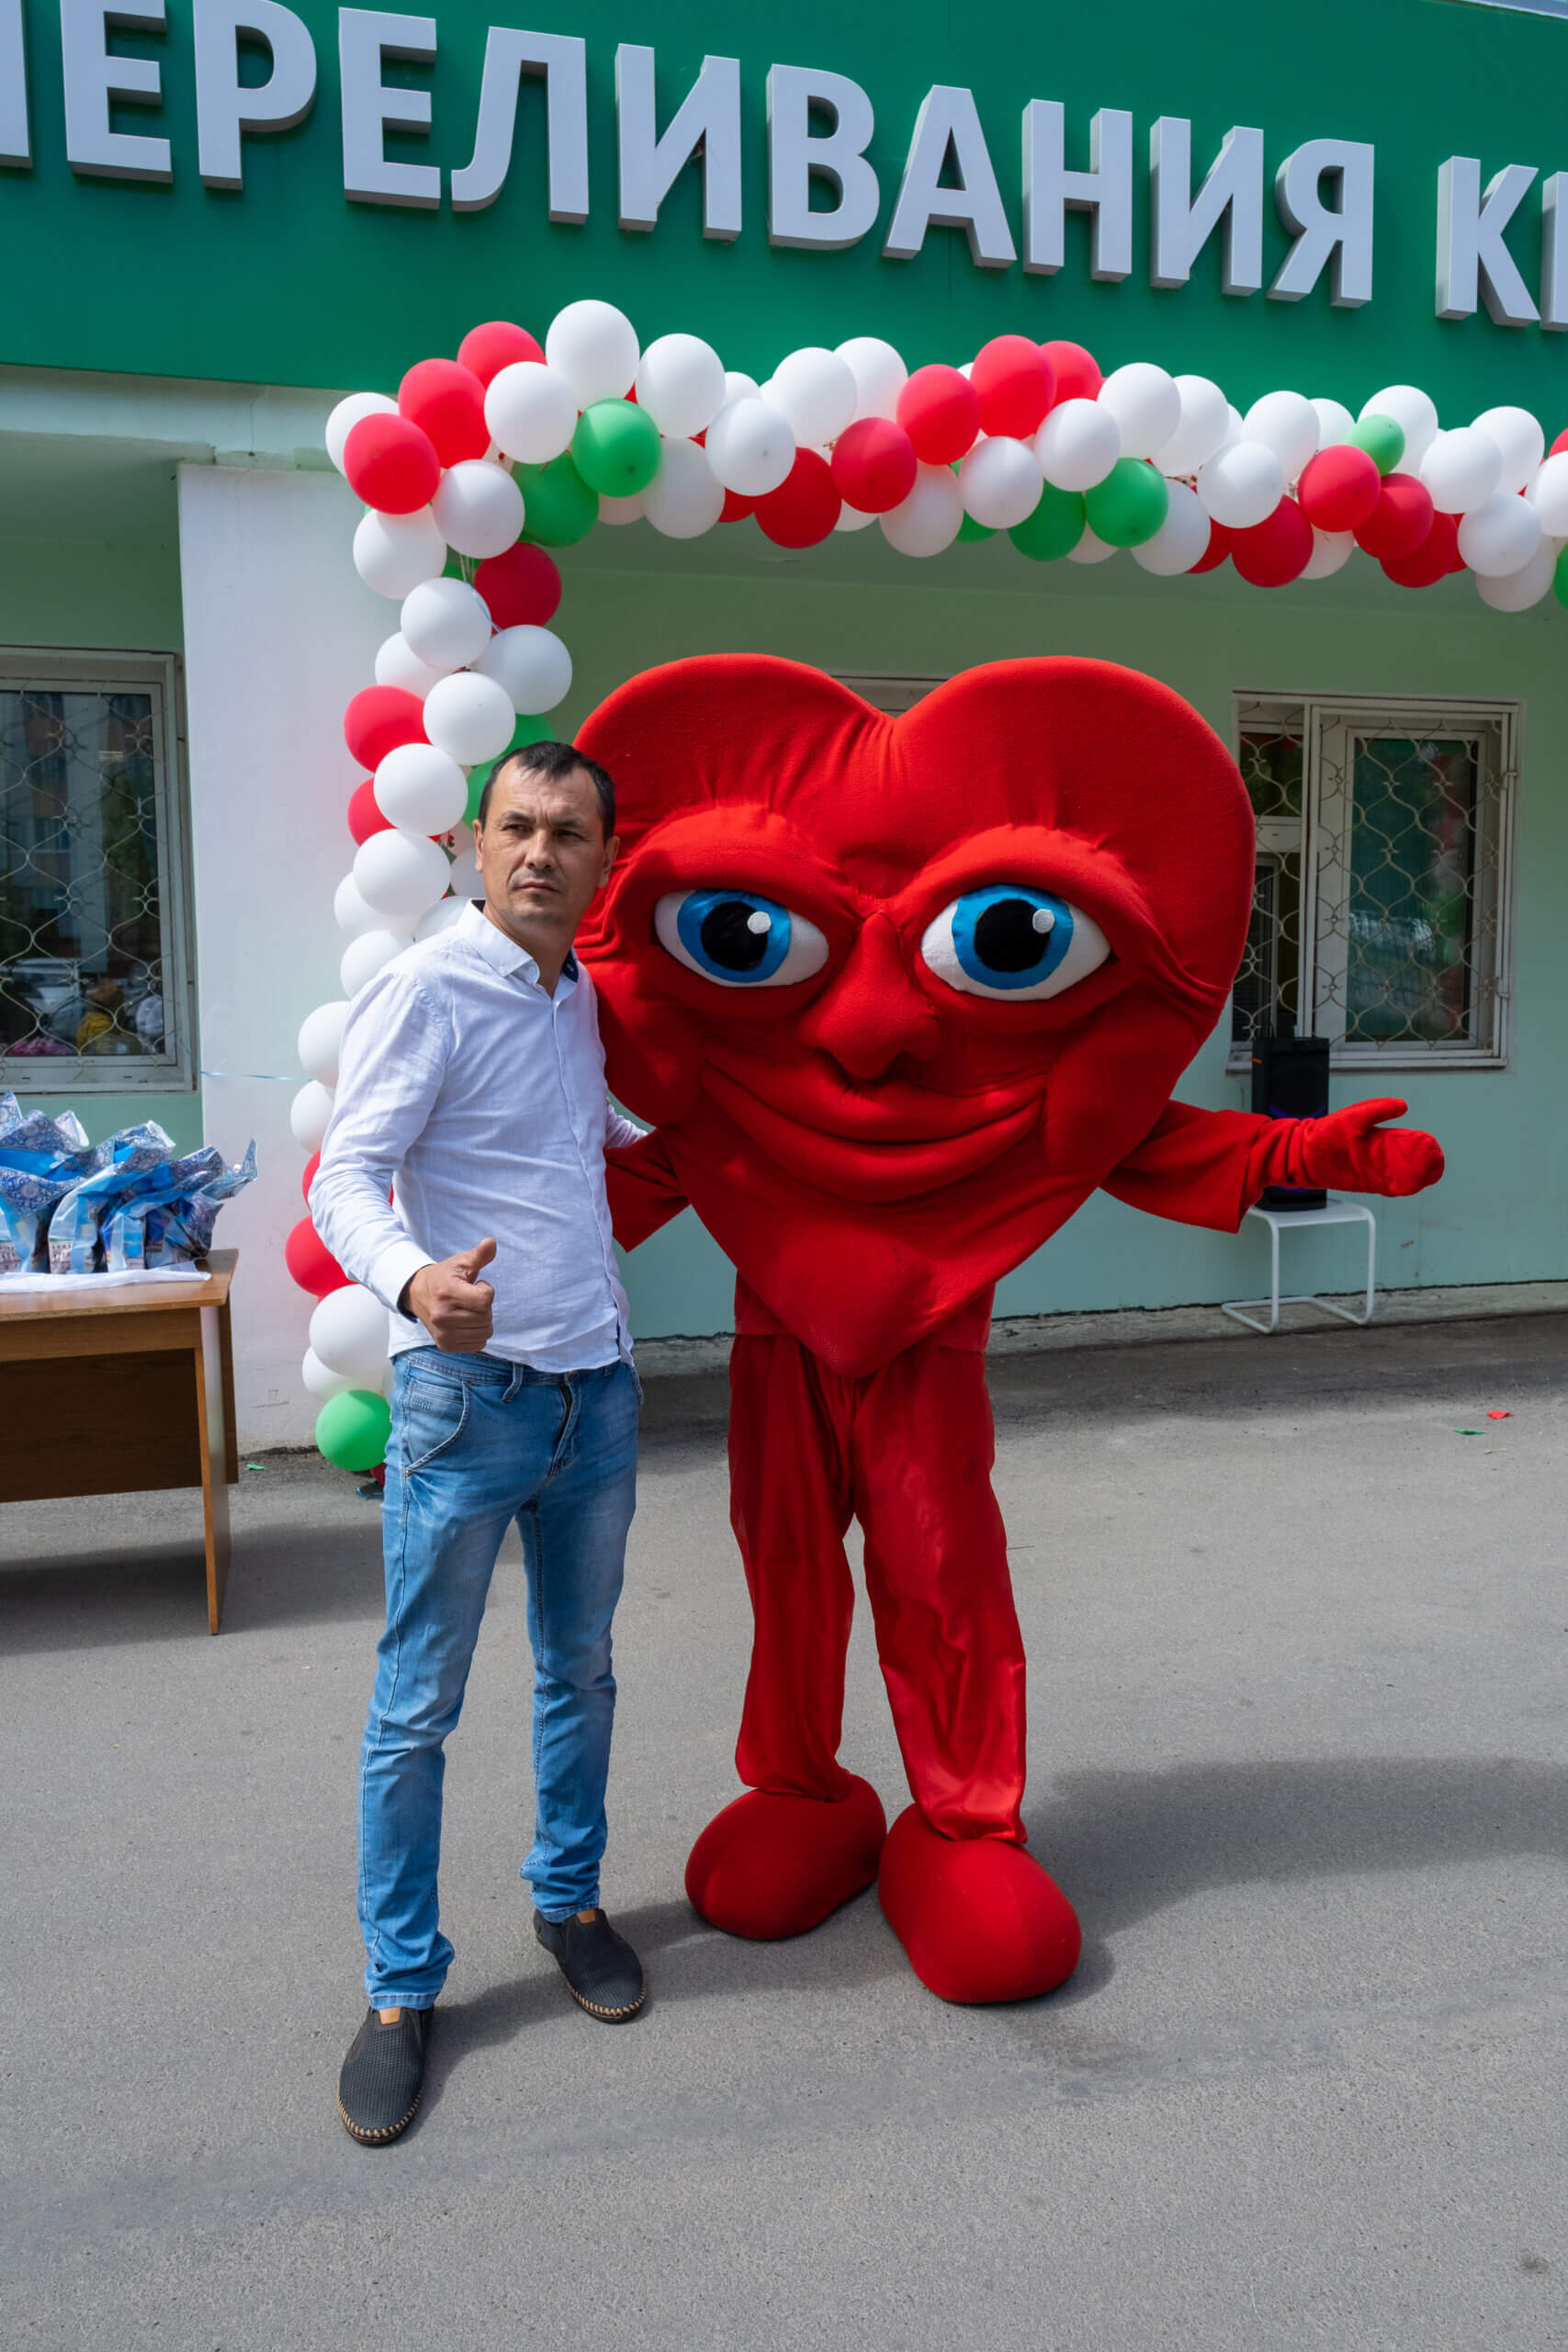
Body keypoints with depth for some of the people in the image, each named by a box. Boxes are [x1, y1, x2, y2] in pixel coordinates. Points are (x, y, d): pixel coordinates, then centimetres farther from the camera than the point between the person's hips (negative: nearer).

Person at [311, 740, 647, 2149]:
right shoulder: (426, 991, -11)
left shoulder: (580, 996, 11)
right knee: (418, 1707, 2)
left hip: (596, 1389, 7)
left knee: (581, 1670, 18)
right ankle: (401, 1990, 17)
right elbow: (345, 1180, -20)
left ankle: (569, 1899, 37)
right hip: (470, 1391, -6)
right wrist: (415, 1281, -38)